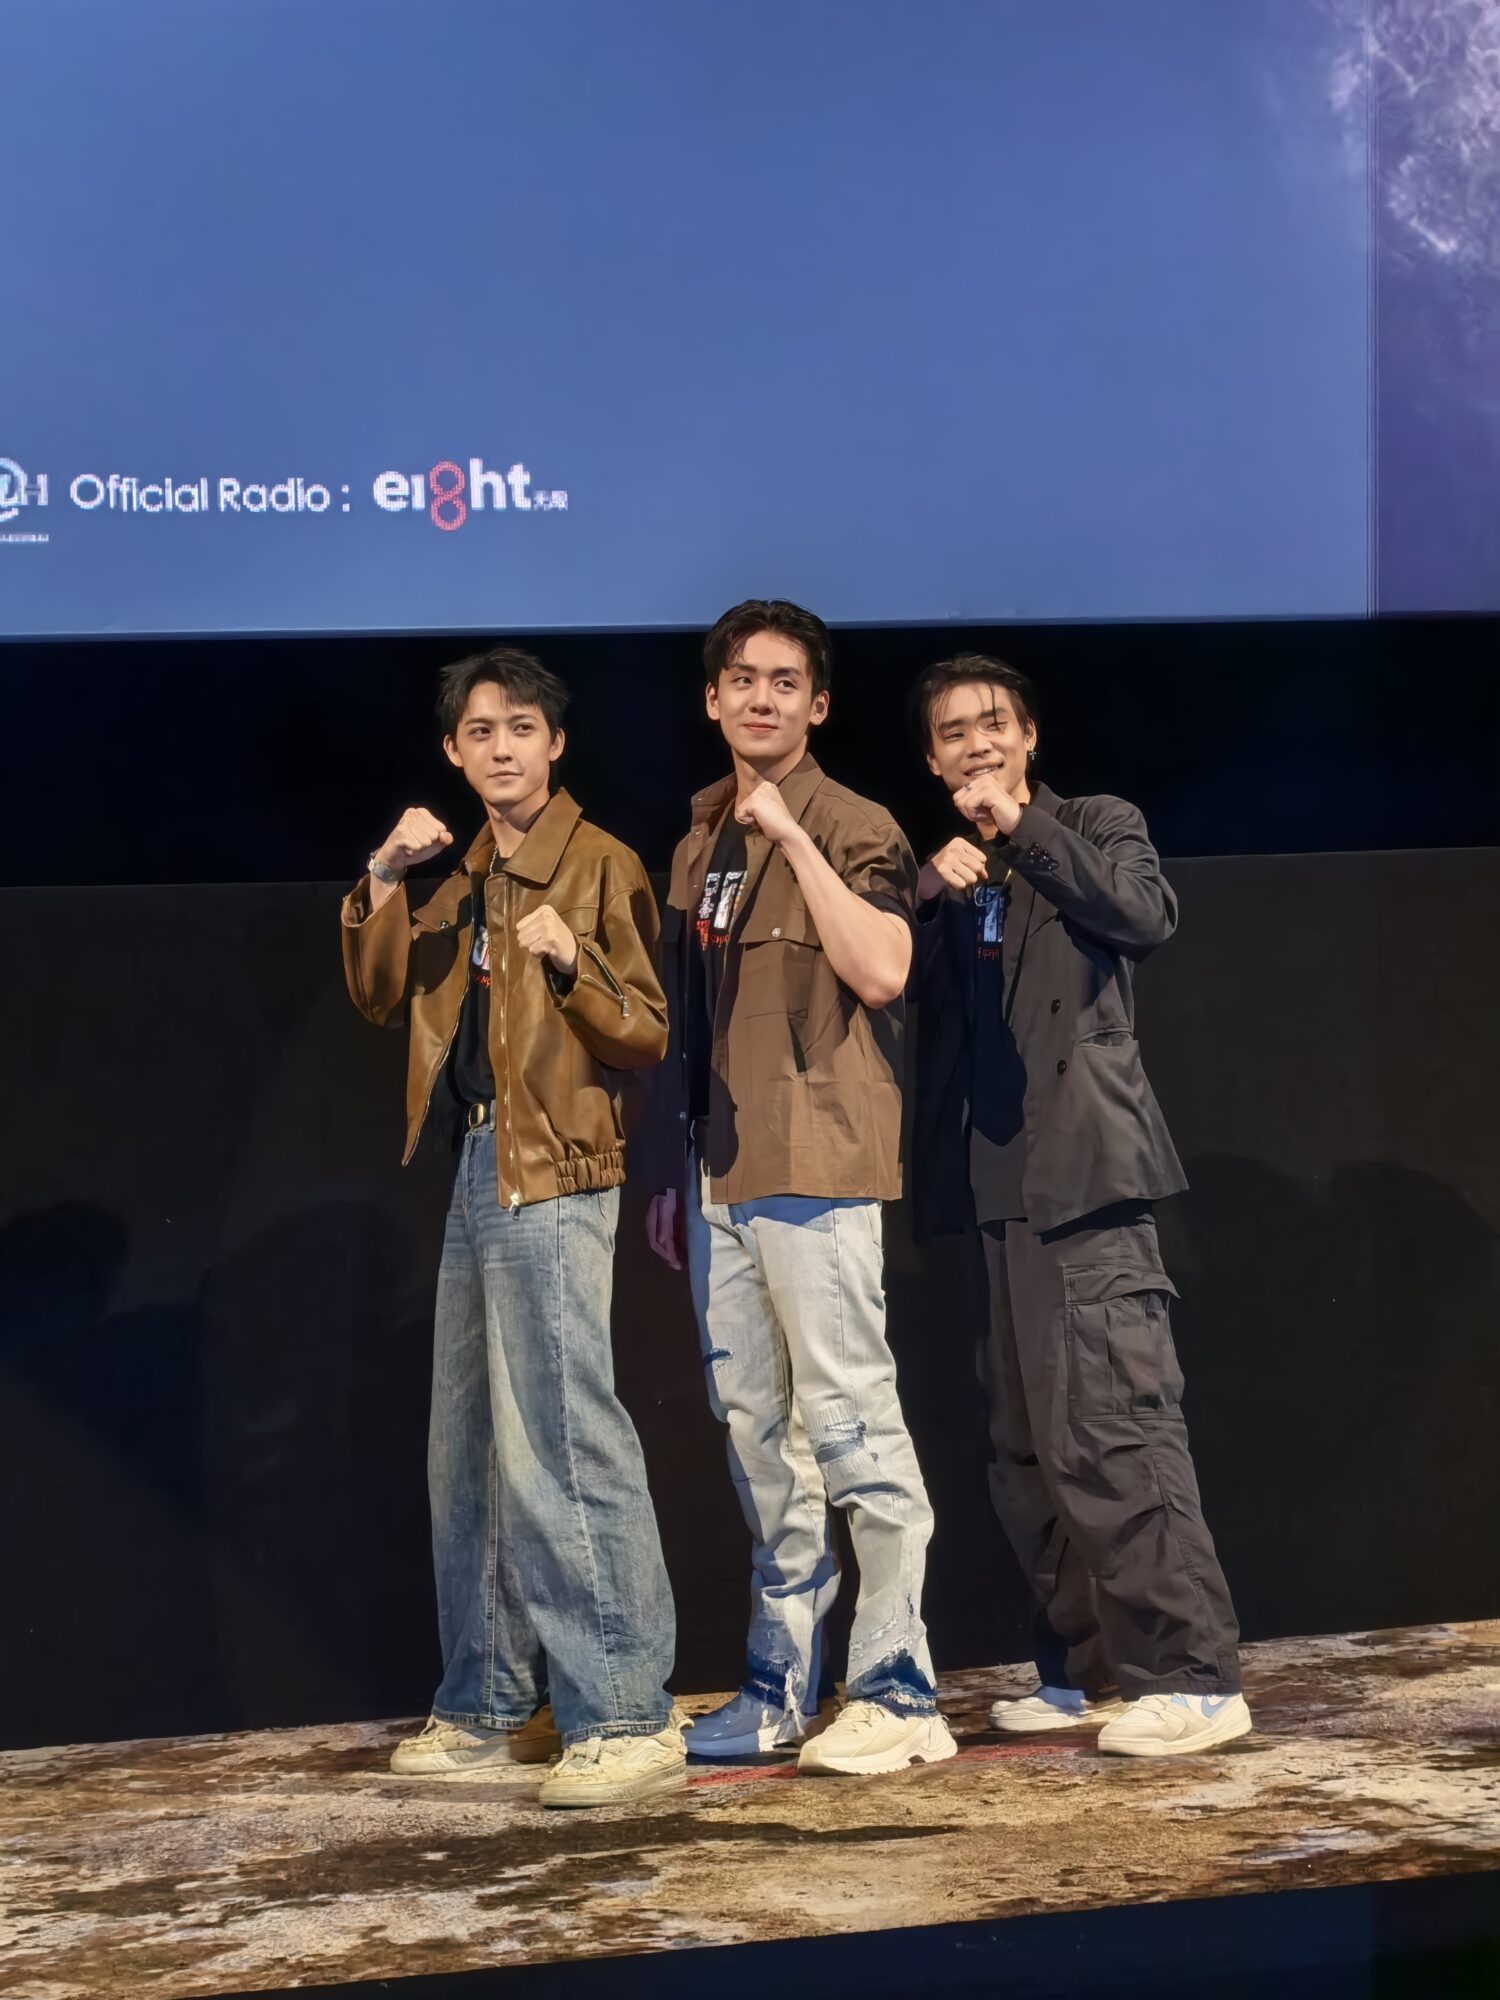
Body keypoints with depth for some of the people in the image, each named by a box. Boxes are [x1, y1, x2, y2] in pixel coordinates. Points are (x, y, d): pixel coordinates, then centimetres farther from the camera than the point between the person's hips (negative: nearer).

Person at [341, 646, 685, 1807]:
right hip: (475, 1170, 9)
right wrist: (384, 882, -1)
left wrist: (573, 962, -25)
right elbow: (384, 1000, 10)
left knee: (557, 1441, -14)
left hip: (553, 1177, -8)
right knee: (471, 1451, 13)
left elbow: (649, 1037, -8)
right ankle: (490, 1706, 23)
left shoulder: (603, 867, -5)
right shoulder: (465, 875, 16)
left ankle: (627, 1721, -11)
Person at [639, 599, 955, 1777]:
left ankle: (898, 1693, -3)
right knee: (755, 1432, 11)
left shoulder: (854, 831, -4)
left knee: (849, 1423, -8)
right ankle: (783, 1688, 19)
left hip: (813, 1169, -7)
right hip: (719, 1173, 7)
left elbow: (880, 971, -22)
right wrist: (669, 1171, 18)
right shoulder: (701, 844, 17)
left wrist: (790, 831, -18)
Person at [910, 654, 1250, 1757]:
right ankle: (1090, 1672, 17)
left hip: (1083, 1175, -7)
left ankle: (1193, 1676, -10)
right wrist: (927, 893, -5)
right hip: (999, 1186, 7)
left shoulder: (1097, 828, 6)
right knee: (1032, 1452, 9)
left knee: (1112, 1428, -13)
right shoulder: (940, 870, 21)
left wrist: (1022, 823, -11)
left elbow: (1146, 914, -14)